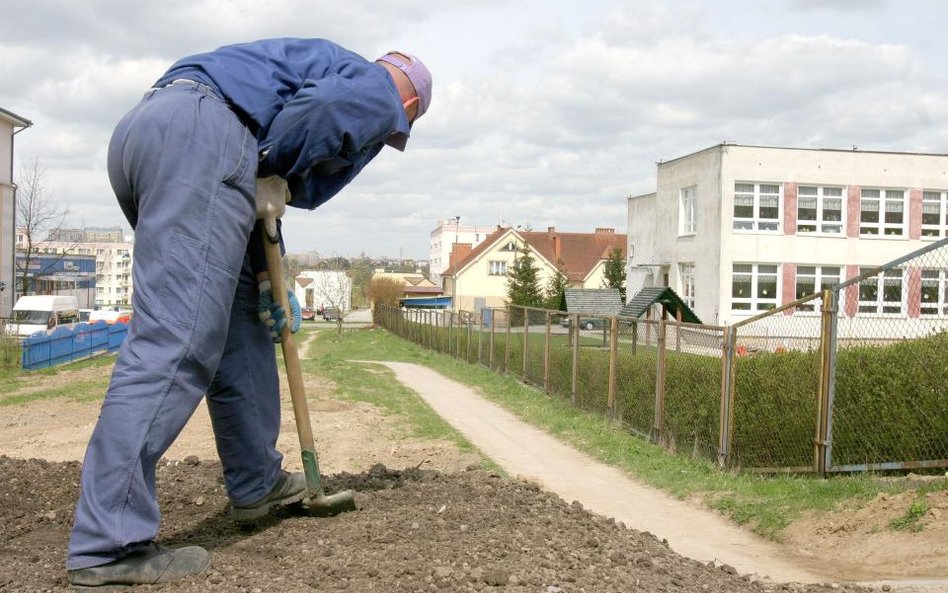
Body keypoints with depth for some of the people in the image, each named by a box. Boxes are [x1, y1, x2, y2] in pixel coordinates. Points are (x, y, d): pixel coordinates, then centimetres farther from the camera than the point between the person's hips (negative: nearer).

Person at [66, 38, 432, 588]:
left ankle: (257, 482, 28)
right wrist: (273, 179, 1)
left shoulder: (334, 63, 36)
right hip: (204, 133, -10)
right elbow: (322, 108, -15)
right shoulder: (381, 94, 11)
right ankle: (111, 543, -13)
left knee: (241, 319, 18)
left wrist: (266, 277, 21)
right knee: (176, 341, -13)